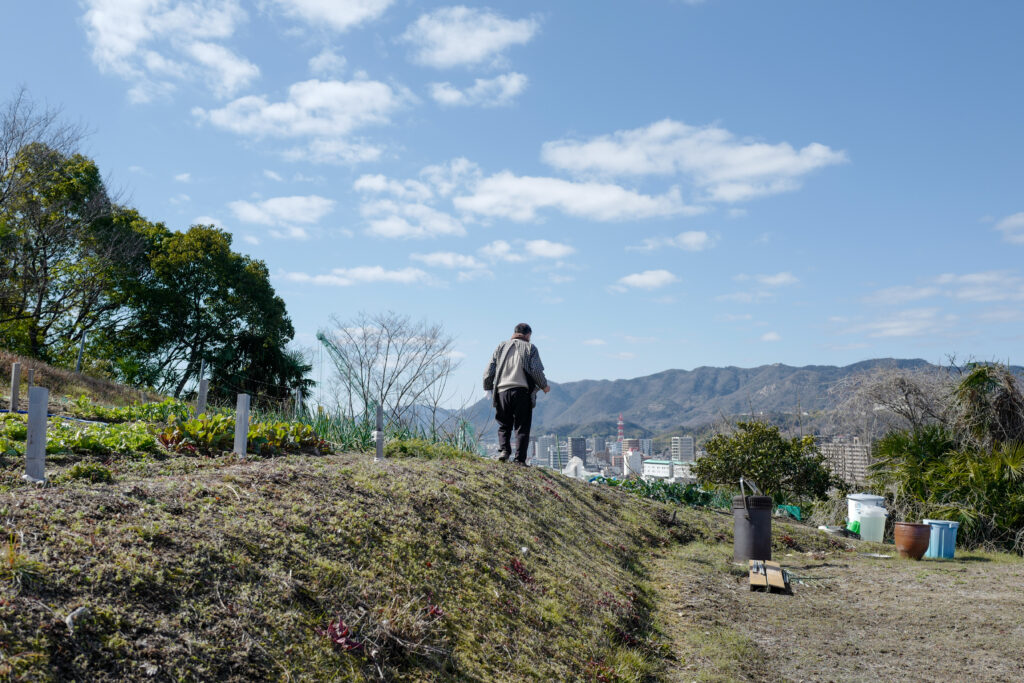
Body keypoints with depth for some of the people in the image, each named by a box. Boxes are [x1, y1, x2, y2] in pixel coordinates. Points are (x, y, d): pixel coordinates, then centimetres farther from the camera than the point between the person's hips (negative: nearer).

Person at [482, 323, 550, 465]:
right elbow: (536, 371, -4)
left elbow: (489, 371, 10)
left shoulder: (501, 346, 14)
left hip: (502, 391, 3)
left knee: (504, 425, 14)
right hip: (523, 392, -2)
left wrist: (488, 387, 24)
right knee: (522, 427, 2)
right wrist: (544, 386, 11)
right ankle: (520, 459, -4)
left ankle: (503, 450, -7)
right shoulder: (530, 348, 5)